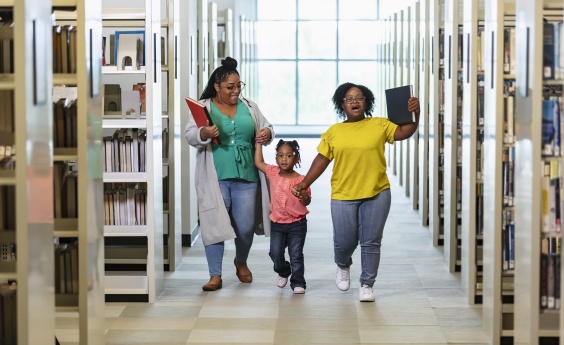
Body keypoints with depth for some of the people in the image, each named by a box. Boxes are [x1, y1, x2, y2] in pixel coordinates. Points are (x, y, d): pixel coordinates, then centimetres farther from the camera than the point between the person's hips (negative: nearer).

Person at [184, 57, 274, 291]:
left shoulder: (249, 107, 12)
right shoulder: (203, 107, 2)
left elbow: (266, 128, 16)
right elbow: (189, 135, -6)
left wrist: (267, 134, -8)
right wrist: (204, 133, -28)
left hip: (246, 176, 3)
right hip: (215, 177, -2)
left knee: (246, 226, 5)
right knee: (214, 224, -5)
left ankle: (241, 262, 34)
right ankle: (215, 276, 4)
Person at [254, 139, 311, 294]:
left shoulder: (300, 180, -10)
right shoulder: (273, 173, 0)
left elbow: (307, 202, -7)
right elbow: (258, 162, 8)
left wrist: (303, 194, -29)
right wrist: (259, 143, 8)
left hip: (297, 224, -3)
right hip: (277, 223, 3)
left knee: (296, 254, 0)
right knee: (275, 253, 0)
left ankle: (298, 282, 11)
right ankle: (283, 272, 29)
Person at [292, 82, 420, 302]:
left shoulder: (380, 125, 2)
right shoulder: (333, 132, 5)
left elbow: (403, 133, -7)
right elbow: (322, 159, 6)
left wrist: (414, 114, -23)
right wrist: (305, 183, -1)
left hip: (377, 194, 0)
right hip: (343, 196, 1)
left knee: (371, 242, 2)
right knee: (344, 242, 3)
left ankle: (367, 285, 16)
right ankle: (343, 266, 37)